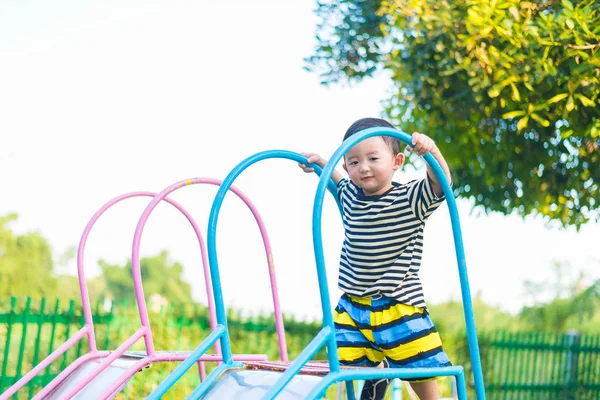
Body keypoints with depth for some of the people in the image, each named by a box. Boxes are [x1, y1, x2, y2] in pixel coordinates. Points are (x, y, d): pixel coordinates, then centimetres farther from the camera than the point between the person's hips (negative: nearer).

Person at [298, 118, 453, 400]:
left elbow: (441, 182, -28)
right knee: (349, 363, 9)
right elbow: (337, 179, 28)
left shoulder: (410, 199, -12)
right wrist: (318, 162, 16)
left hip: (398, 305, -5)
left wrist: (430, 149, -42)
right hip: (352, 304, 5)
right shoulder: (350, 196, 5)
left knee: (418, 367, 2)